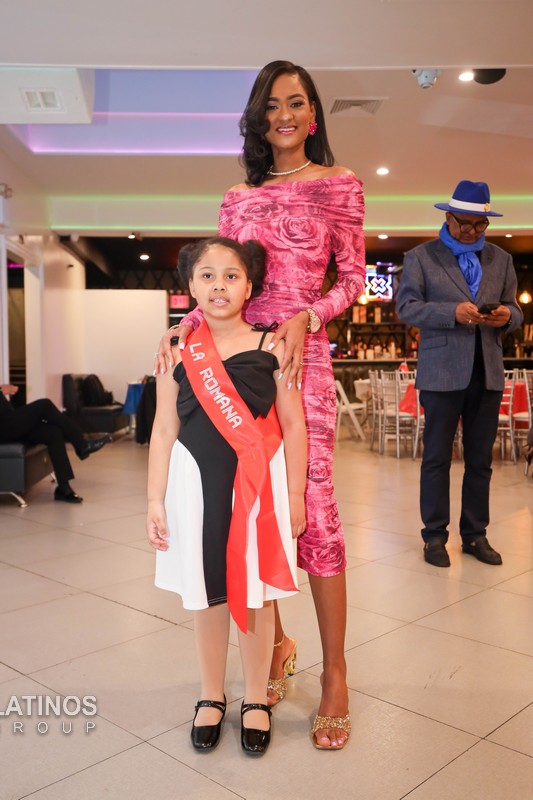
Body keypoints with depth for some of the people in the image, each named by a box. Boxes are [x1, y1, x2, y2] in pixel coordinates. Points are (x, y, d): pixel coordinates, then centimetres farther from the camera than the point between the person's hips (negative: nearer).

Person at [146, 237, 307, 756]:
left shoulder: (270, 344, -4)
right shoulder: (178, 351, 0)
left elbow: (293, 424, -1)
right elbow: (164, 430, 3)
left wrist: (294, 494, -1)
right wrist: (155, 501, 1)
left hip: (261, 482, -1)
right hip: (197, 481, 1)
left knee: (255, 592, 11)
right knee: (207, 596, 14)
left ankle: (256, 699, 32)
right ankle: (211, 696, 35)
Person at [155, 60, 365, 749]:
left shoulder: (338, 183, 9)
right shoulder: (238, 198, 18)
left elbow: (353, 278, 4)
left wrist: (307, 317, -13)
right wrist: (181, 326, -1)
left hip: (300, 355, -4)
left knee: (312, 506, -8)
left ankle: (334, 672, 7)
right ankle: (275, 642, 24)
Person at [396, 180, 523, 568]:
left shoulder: (501, 259, 14)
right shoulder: (421, 256, 2)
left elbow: (514, 310, 14)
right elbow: (406, 307, -6)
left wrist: (506, 315, -10)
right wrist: (453, 312, -19)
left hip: (488, 372, 4)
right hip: (443, 371, -4)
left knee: (480, 459, 10)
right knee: (437, 458, 4)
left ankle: (475, 535, 21)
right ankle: (435, 536, 14)